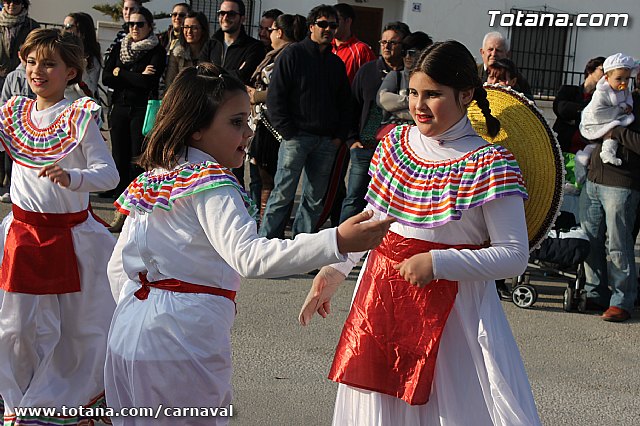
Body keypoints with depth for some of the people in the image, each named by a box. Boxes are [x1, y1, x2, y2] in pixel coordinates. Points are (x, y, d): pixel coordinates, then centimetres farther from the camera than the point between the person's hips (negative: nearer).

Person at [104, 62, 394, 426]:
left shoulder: (150, 181, 11)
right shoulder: (212, 186, -14)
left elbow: (118, 266, 17)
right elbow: (249, 256, -30)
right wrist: (336, 243, -37)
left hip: (127, 339, 8)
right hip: (185, 339, -8)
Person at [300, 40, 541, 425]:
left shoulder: (488, 165, -13)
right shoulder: (394, 144, 5)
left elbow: (515, 255, -14)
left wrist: (437, 263, -21)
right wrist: (336, 270, 12)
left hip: (452, 310, -5)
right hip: (380, 297, 6)